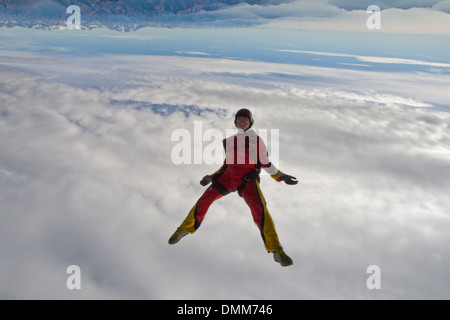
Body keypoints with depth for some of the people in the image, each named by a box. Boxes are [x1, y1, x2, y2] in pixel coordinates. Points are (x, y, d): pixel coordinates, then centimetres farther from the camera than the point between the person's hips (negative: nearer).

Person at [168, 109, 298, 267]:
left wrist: (281, 176, 0)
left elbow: (266, 164, 11)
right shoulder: (230, 141, 18)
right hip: (229, 177, 3)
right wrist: (211, 177, 15)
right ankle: (185, 229, 14)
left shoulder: (257, 140, 9)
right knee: (205, 199, -9)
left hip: (248, 180, -3)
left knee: (260, 210, -24)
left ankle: (277, 251, -18)